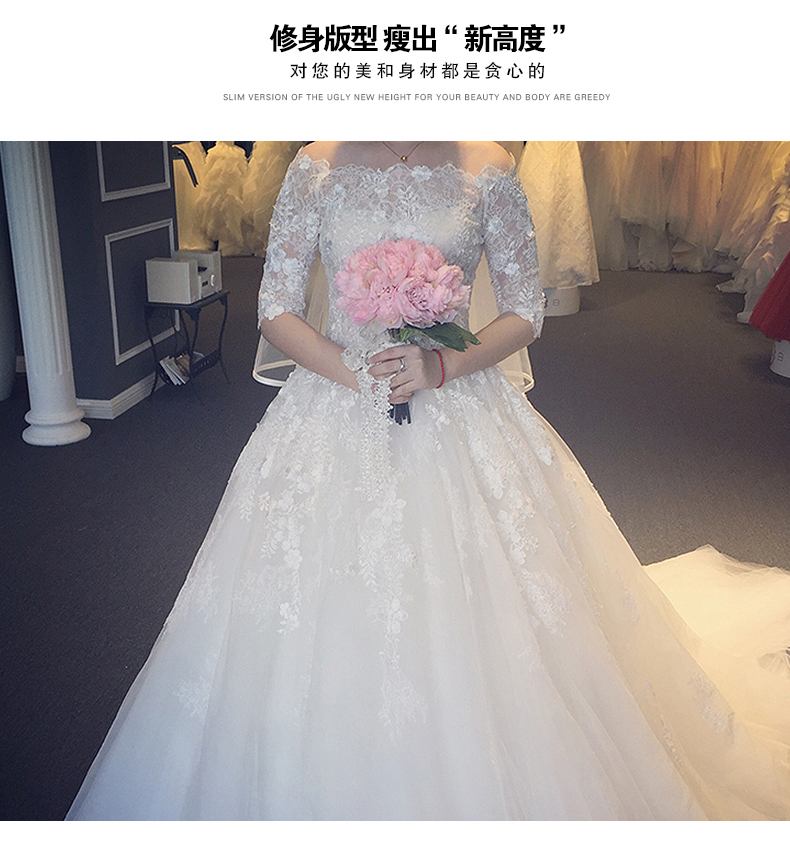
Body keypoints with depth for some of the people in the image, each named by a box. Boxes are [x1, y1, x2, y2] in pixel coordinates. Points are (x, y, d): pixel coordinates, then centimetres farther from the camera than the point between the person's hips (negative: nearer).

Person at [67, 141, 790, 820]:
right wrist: (354, 373, -14)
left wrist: (440, 367, -15)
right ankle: (326, 796, 33)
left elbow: (525, 312, 1)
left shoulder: (487, 169, 0)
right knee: (325, 635, 7)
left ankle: (475, 794, 31)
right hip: (336, 416, 1)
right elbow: (276, 309, 1)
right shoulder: (316, 168, 2)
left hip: (457, 410, 0)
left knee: (471, 624, 5)